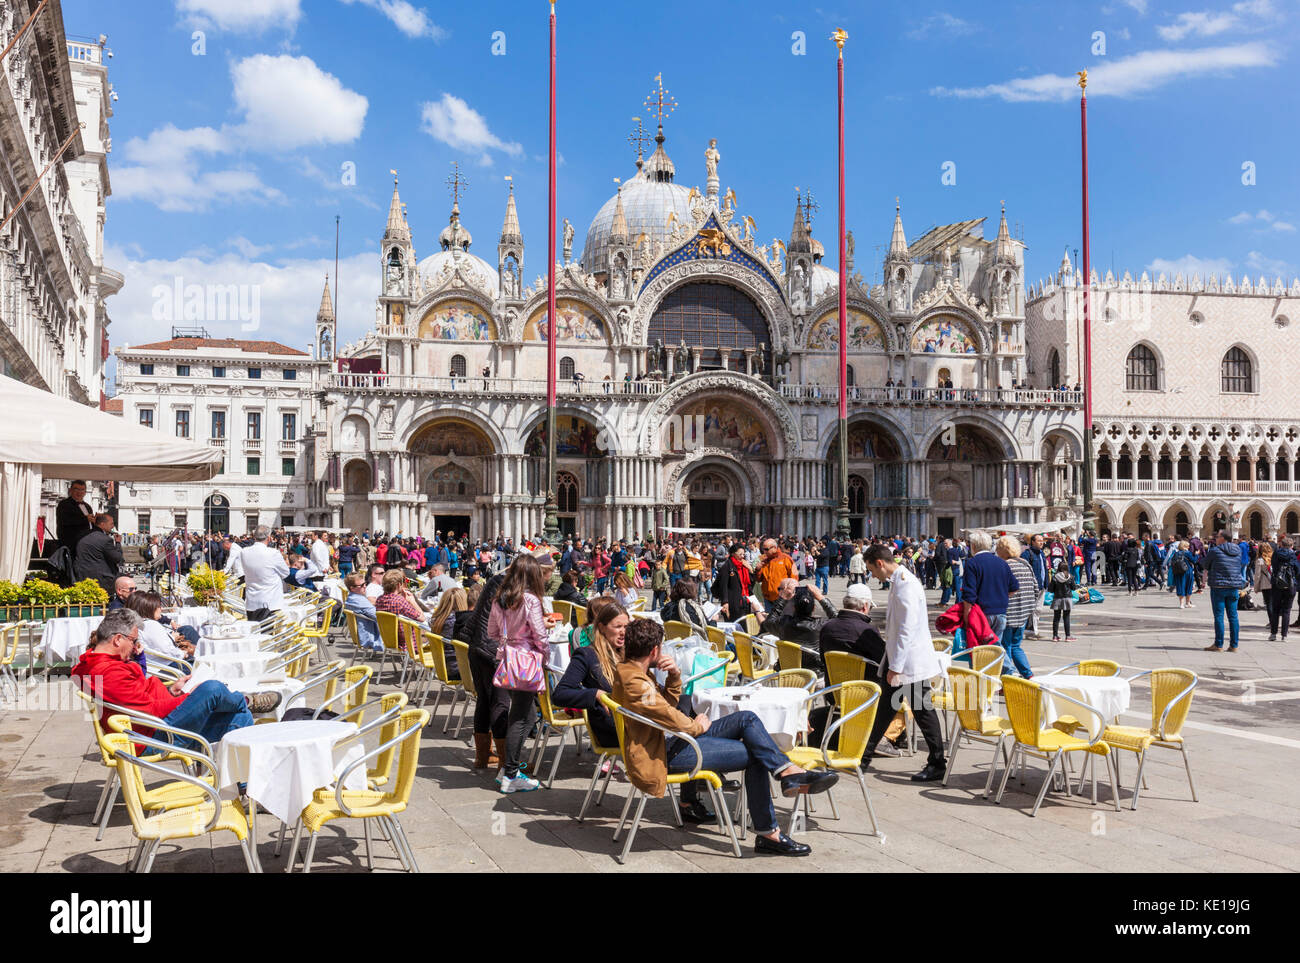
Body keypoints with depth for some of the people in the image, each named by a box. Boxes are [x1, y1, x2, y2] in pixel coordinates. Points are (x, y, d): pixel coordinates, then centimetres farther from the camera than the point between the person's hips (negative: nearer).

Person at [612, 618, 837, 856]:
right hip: (664, 755, -10)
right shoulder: (633, 682, -24)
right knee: (755, 756, -10)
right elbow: (671, 717, -23)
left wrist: (674, 676, -1)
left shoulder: (630, 670, 9)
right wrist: (697, 726, -3)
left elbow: (668, 703, 18)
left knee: (746, 719, -2)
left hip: (669, 739, 10)